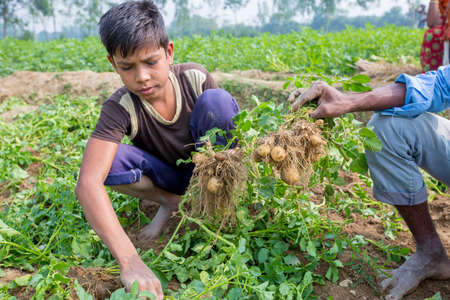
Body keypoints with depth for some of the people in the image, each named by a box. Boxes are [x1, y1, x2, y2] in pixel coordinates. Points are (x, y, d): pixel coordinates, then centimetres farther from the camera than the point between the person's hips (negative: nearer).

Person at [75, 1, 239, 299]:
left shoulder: (195, 78, -22)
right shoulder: (120, 109, -28)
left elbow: (228, 126, -9)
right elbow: (88, 183, -41)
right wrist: (130, 260, -53)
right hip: (167, 177, 0)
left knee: (216, 99, -26)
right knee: (110, 160, -32)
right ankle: (170, 202, -4)